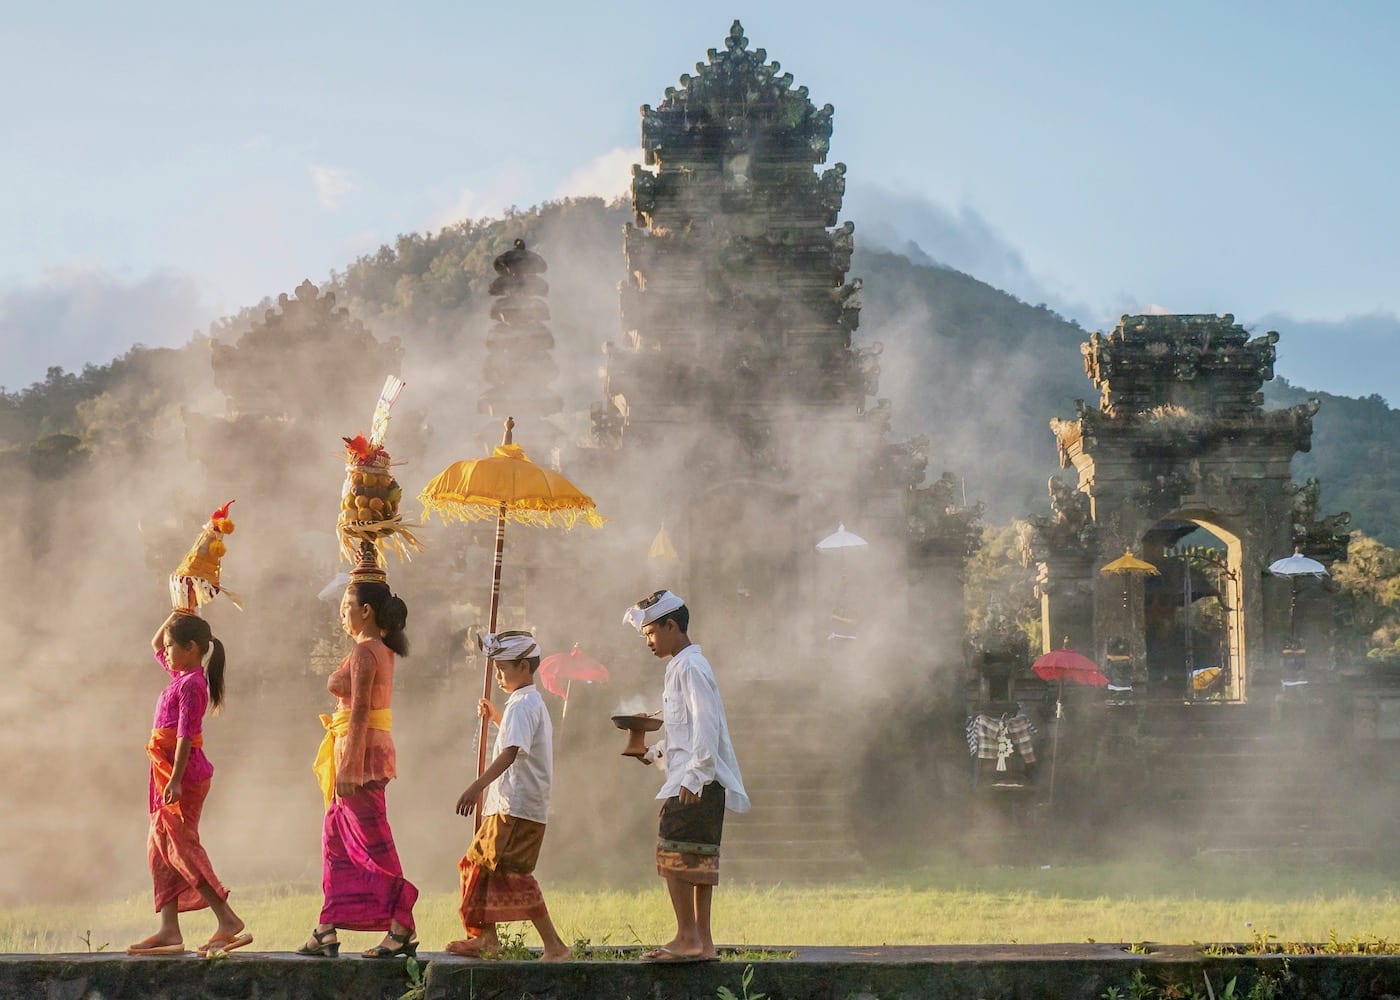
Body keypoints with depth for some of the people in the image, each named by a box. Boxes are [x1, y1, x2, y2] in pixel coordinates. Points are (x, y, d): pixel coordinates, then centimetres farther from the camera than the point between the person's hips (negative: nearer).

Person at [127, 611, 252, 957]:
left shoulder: (190, 684, -13)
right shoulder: (180, 675, 14)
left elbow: (185, 735, -20)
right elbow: (155, 646, 32)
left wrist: (175, 780, -26)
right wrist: (173, 618, 19)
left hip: (183, 773, -10)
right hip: (168, 774, 10)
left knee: (182, 848, -12)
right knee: (159, 849, 9)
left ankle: (229, 921, -15)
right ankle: (169, 930, 9)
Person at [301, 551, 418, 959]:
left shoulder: (363, 653, -15)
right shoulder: (381, 650, 11)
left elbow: (359, 713, -20)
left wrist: (348, 767, -22)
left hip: (361, 751, -10)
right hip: (374, 746, 10)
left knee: (372, 844, -6)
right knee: (335, 839, 12)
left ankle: (402, 929, -3)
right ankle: (327, 931, 15)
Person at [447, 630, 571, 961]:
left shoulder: (522, 704, -13)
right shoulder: (532, 702, 20)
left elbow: (511, 751, -28)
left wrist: (478, 786, -37)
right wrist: (496, 717, 40)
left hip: (518, 808, -11)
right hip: (508, 806, 11)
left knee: (510, 873, -15)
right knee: (482, 863, 19)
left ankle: (554, 945, -18)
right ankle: (486, 937, 29)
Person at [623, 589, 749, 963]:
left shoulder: (690, 668, -11)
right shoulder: (680, 667, 20)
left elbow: (705, 726, -19)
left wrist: (692, 777, -23)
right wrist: (655, 750, 16)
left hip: (695, 782, -10)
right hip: (696, 782, 10)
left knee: (674, 856, -10)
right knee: (699, 860, 8)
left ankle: (688, 938, -11)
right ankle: (702, 941, 9)